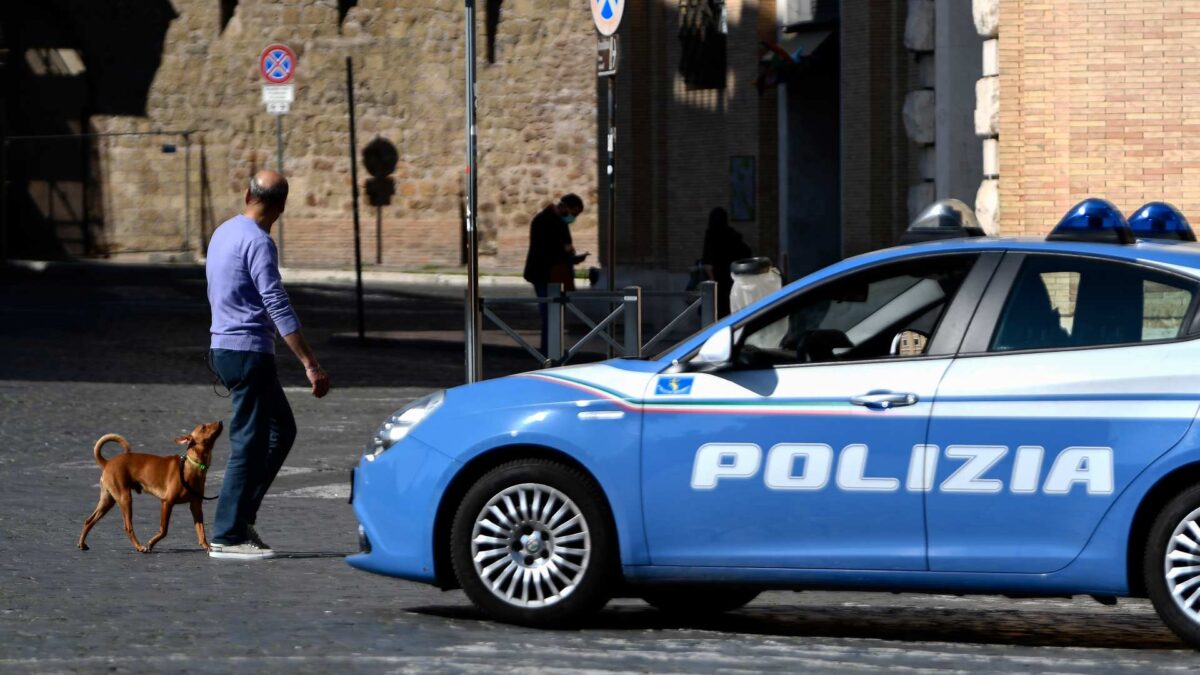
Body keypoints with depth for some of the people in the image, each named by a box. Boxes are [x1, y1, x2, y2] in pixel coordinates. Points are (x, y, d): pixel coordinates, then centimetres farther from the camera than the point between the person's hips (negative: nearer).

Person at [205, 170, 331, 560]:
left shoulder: (223, 234, 13)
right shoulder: (258, 243, -16)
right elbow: (278, 308, -22)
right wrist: (311, 365, -23)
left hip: (223, 349, 9)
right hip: (249, 352, -9)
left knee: (281, 429, 16)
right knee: (249, 443, -4)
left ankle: (241, 516, 12)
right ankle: (228, 536, -3)